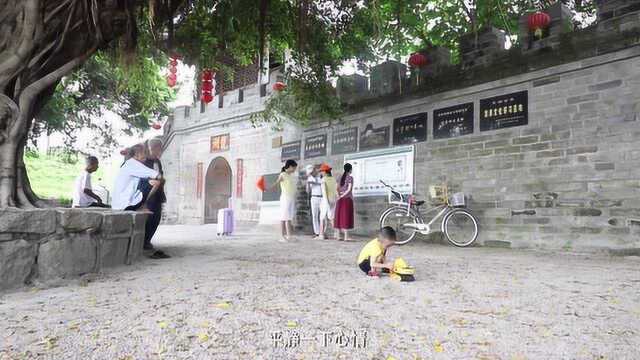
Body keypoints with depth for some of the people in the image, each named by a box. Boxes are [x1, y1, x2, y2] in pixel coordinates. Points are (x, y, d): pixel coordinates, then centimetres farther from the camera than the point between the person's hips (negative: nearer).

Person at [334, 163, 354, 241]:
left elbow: (337, 188, 9)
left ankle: (338, 235, 13)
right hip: (347, 199, -6)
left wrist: (340, 196, 1)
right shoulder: (350, 178, -8)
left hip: (340, 200, 6)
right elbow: (349, 189, -15)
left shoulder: (341, 177, 11)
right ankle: (346, 236, -4)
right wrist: (342, 196, -8)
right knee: (346, 217, -4)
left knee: (339, 216, 9)